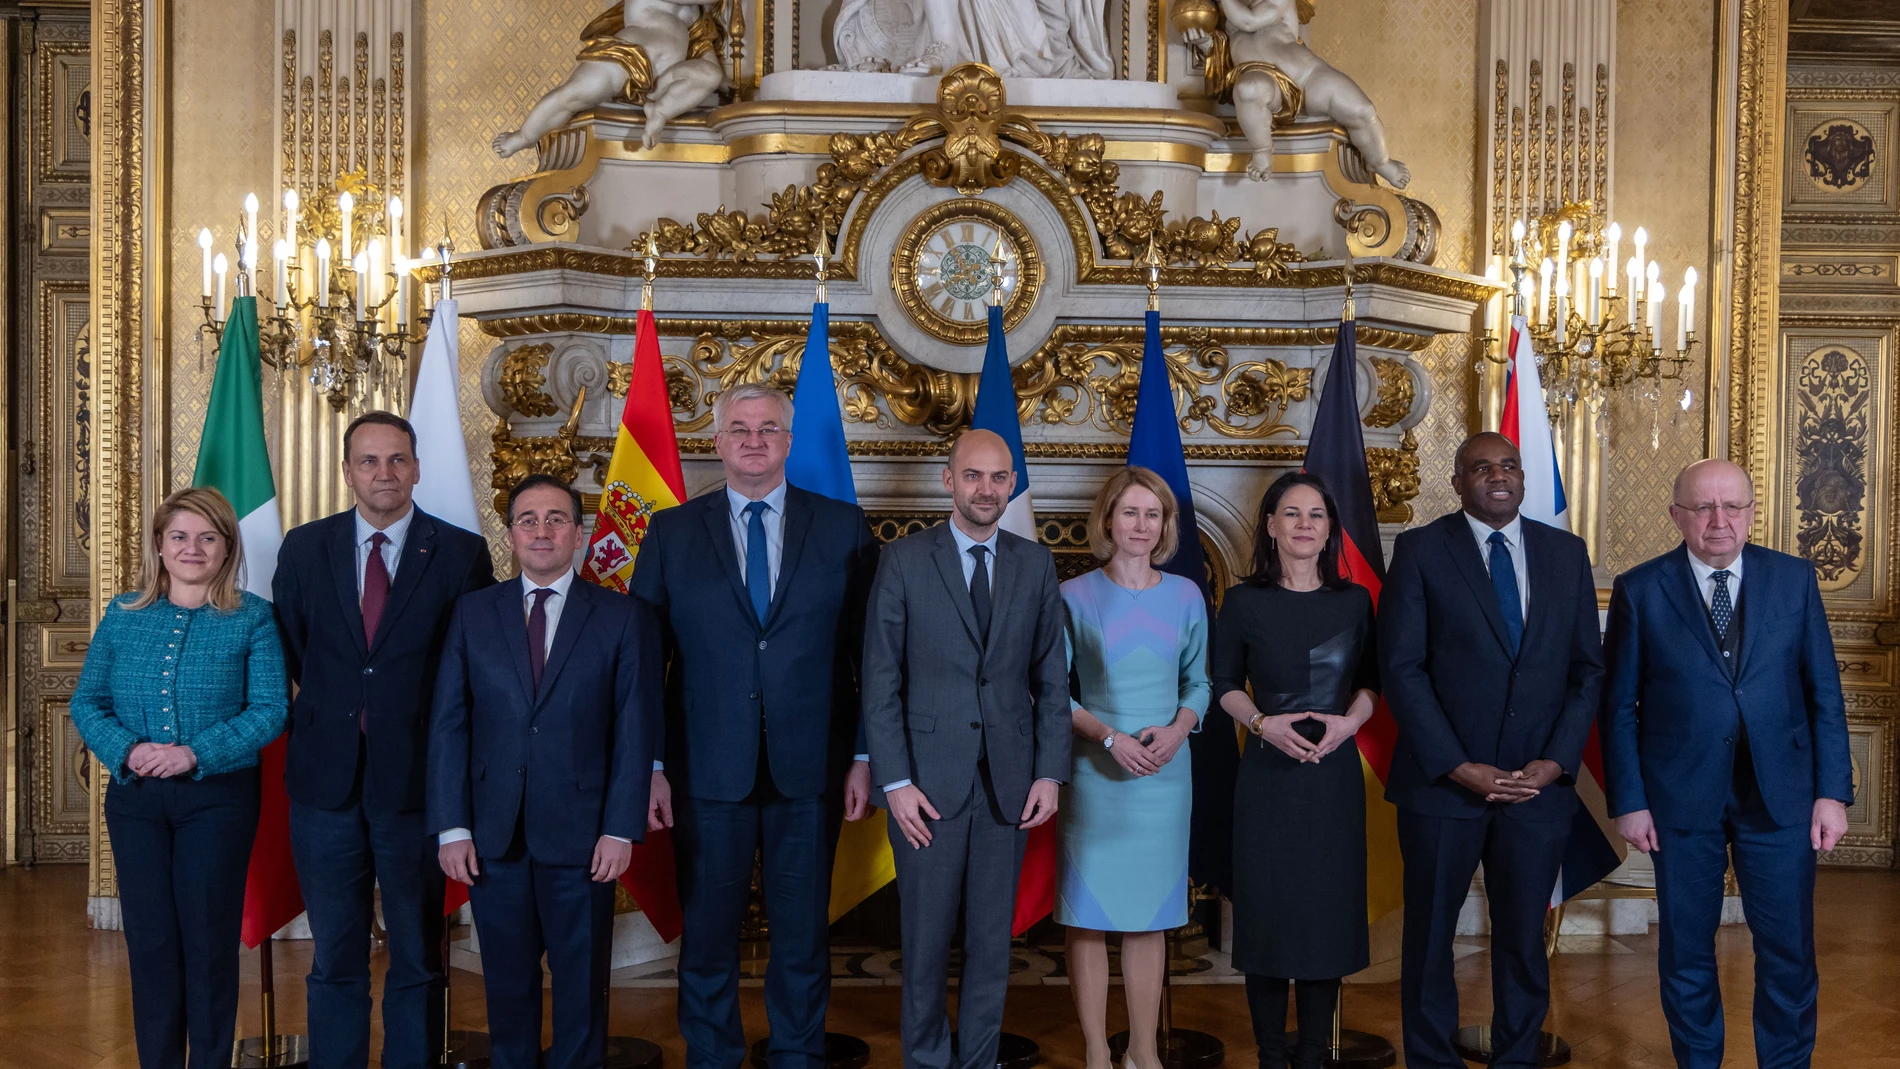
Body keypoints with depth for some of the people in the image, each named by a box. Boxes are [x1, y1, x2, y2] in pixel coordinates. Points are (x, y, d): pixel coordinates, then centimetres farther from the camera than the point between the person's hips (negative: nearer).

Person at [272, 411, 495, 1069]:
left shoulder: (462, 553, -3)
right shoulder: (303, 549, 4)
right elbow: (289, 651, 8)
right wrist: (329, 710, 1)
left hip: (415, 782, -2)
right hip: (326, 783, 2)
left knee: (418, 959, 10)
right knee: (334, 958, 13)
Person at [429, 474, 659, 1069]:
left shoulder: (622, 618, 1)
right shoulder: (473, 614, 6)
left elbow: (635, 730, -2)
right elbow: (448, 725, 3)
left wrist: (622, 829, -8)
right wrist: (451, 827, -4)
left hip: (581, 834, -1)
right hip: (493, 834, 2)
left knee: (581, 977, 8)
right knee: (507, 977, 11)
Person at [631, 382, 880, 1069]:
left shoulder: (843, 527, 3)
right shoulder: (671, 533, 4)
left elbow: (870, 651, 2)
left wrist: (865, 758, -3)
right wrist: (649, 765, -4)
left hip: (811, 772, 0)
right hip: (707, 773, 0)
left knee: (804, 935, 11)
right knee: (707, 935, 10)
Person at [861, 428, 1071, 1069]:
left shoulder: (1035, 566, 7)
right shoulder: (903, 561, -2)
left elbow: (1052, 678, 8)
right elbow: (880, 681, -3)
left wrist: (1050, 773, 0)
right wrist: (895, 782, -9)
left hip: (1008, 782, 2)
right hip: (927, 781, -2)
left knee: (993, 938, 10)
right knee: (926, 939, 6)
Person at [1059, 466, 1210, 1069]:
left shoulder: (1185, 597, 6)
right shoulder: (1076, 596, -3)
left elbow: (1197, 682, 12)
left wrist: (1177, 729, -8)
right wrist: (1111, 737, -16)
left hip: (1164, 773, 3)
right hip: (1094, 773, -2)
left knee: (1151, 916, 8)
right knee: (1088, 915, 1)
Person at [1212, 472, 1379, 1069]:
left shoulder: (1353, 601, 4)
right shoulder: (1244, 603, -1)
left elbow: (1371, 682, 10)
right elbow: (1225, 684, 5)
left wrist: (1349, 720, -9)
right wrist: (1263, 722, -12)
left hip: (1335, 773, 2)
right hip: (1268, 774, -1)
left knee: (1328, 910, 5)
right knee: (1267, 909, 3)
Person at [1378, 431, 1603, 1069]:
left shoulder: (1566, 553, 8)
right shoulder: (1420, 550, -2)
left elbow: (1588, 669, 7)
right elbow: (1402, 669, -8)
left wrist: (1555, 761, -5)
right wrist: (1460, 768, -13)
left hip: (1539, 784, 2)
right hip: (1443, 780, -2)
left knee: (1524, 938, 10)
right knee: (1430, 933, 9)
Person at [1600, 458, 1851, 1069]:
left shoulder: (1794, 579, 3)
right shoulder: (1640, 590, -2)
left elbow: (1824, 692, 3)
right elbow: (1619, 707, -1)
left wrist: (1833, 791, -2)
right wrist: (1628, 801, -5)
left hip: (1780, 794, 1)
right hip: (1681, 797, -1)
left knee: (1789, 950, 7)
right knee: (1686, 949, 11)